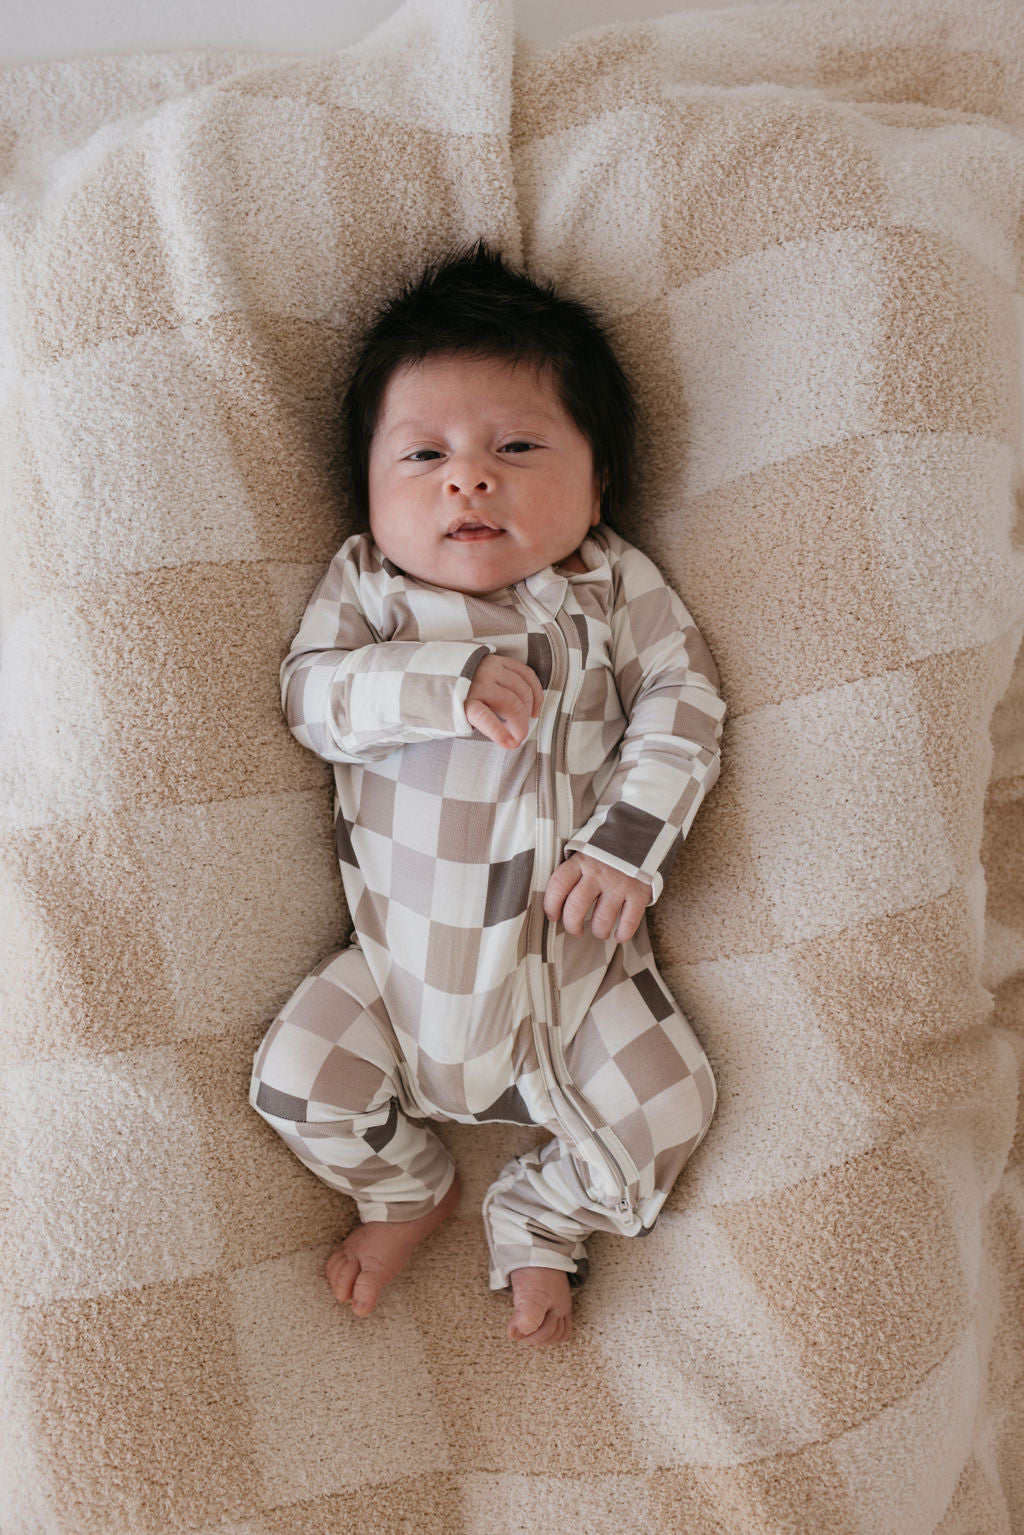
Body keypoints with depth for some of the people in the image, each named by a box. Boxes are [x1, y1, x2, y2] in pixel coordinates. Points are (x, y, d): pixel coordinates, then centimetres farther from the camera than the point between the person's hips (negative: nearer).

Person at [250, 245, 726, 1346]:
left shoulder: (616, 589, -3)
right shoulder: (365, 587, -3)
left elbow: (682, 710, -5)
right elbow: (311, 694, -14)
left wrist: (629, 842, -19)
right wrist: (443, 682, -30)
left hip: (575, 946, 0)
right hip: (407, 953, 0)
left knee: (668, 1107, -5)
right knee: (297, 1081, -7)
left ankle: (537, 1228, 24)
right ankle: (406, 1192, 26)